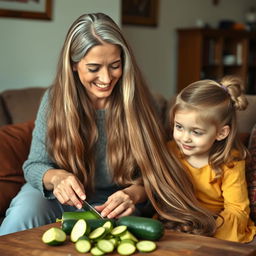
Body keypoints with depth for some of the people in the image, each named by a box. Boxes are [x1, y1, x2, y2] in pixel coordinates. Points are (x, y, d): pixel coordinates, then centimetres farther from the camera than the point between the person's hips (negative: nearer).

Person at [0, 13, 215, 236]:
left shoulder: (136, 101, -12)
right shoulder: (55, 99, -9)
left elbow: (151, 171, -9)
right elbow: (34, 165, -5)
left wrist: (133, 193, -31)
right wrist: (56, 177, -27)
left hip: (111, 206, -1)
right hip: (61, 200, 1)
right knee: (25, 209, -29)